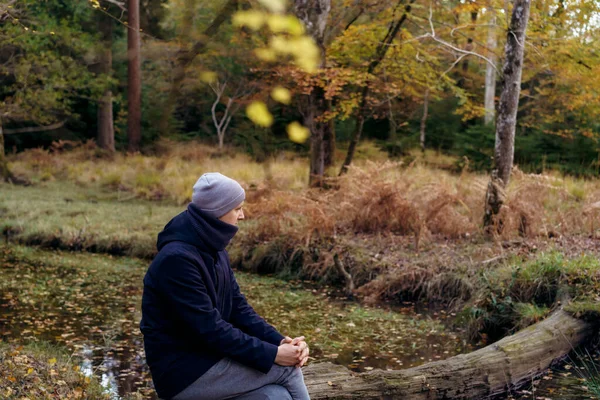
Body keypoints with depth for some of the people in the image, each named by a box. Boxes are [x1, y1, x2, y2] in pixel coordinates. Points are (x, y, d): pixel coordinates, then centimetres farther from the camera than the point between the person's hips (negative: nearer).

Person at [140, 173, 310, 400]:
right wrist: (272, 354, -24)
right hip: (183, 370, -8)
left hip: (210, 357, 8)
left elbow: (238, 309, 5)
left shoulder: (214, 251, 7)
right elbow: (210, 328, -25)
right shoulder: (177, 259, -22)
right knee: (287, 368, -14)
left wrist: (279, 341, -10)